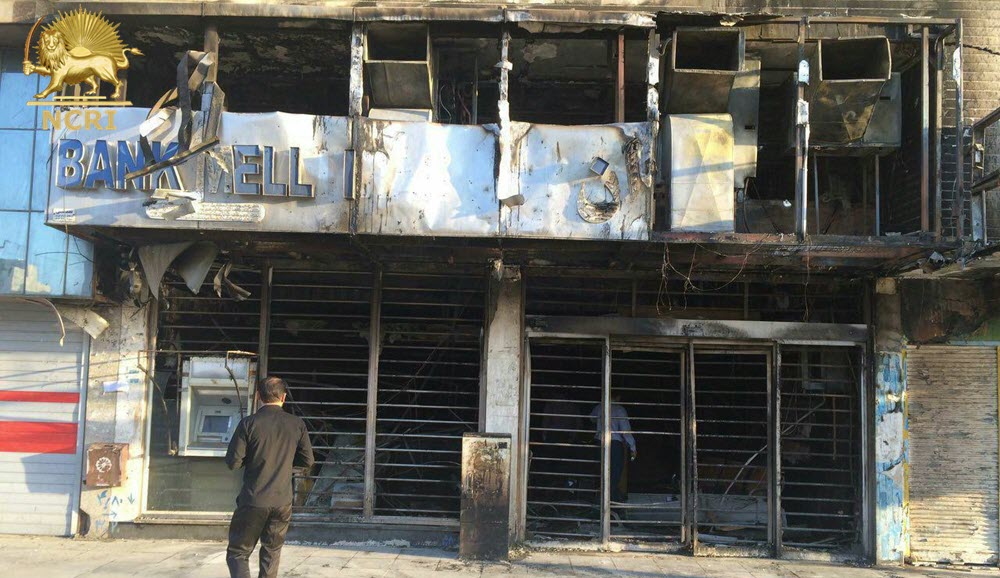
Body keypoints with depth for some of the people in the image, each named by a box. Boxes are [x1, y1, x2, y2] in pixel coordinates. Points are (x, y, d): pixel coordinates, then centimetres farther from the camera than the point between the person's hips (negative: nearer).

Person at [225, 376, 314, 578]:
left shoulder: (248, 423, -9)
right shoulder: (297, 425, 0)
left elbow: (232, 463, -8)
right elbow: (307, 461, 6)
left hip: (253, 501, -3)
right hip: (283, 501, 3)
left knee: (237, 553, 6)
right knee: (272, 551, 20)